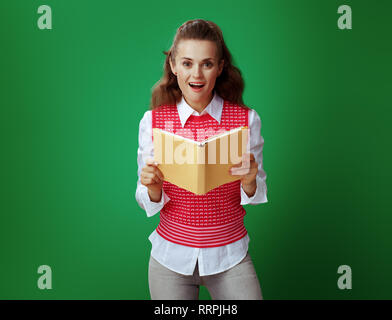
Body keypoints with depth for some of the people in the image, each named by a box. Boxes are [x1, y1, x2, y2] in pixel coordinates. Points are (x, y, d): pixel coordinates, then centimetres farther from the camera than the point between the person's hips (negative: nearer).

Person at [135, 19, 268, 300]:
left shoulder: (247, 119, -8)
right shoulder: (153, 121, -7)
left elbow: (256, 196, -1)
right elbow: (148, 203, -2)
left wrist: (249, 182, -22)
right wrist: (153, 187, -23)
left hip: (229, 256, 0)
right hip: (170, 255, 1)